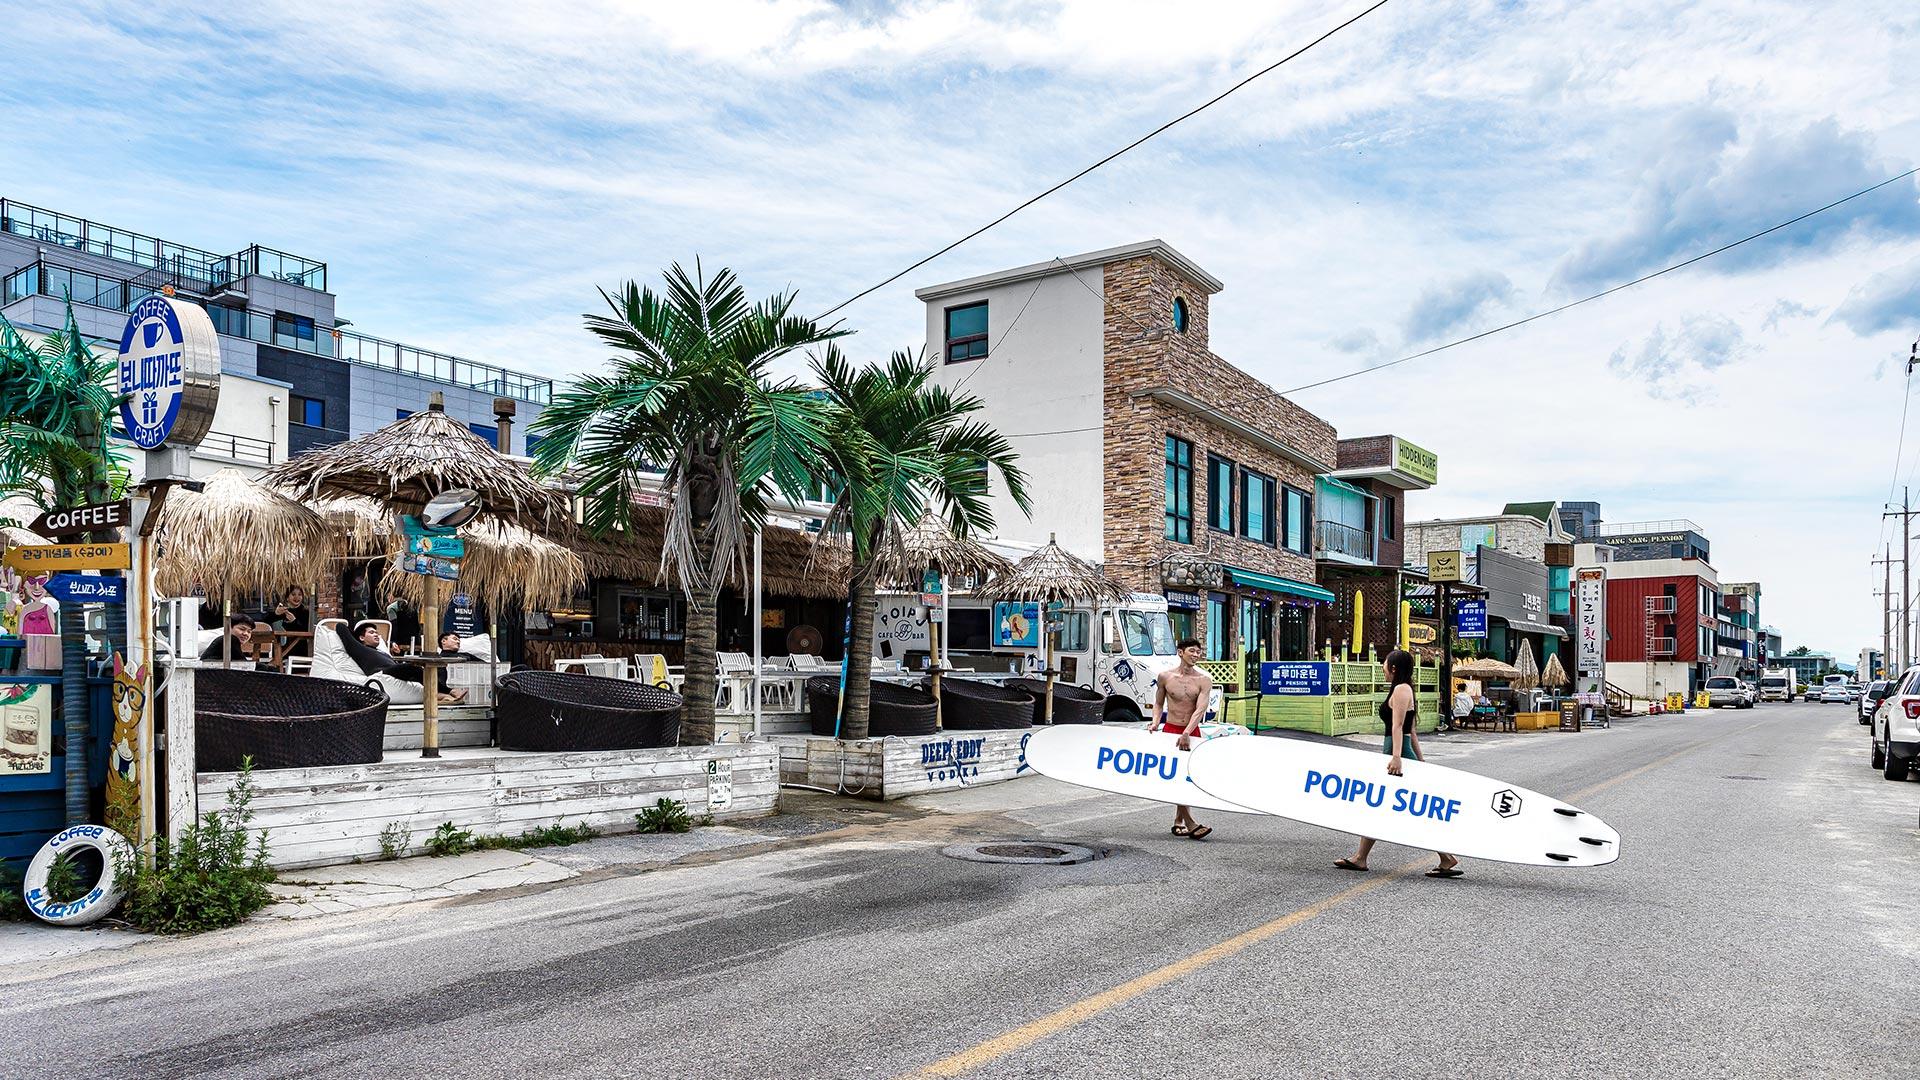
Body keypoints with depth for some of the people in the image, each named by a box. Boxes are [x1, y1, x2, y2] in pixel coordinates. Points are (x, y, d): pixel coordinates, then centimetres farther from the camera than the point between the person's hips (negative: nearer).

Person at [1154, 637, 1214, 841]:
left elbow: (1200, 710, -15)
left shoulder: (1204, 680, -4)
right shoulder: (1165, 676, -1)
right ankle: (1190, 823, -13)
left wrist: (1187, 733, -26)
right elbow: (1158, 704, 12)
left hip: (1192, 732, 1)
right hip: (1170, 730, -1)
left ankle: (1178, 822, 19)